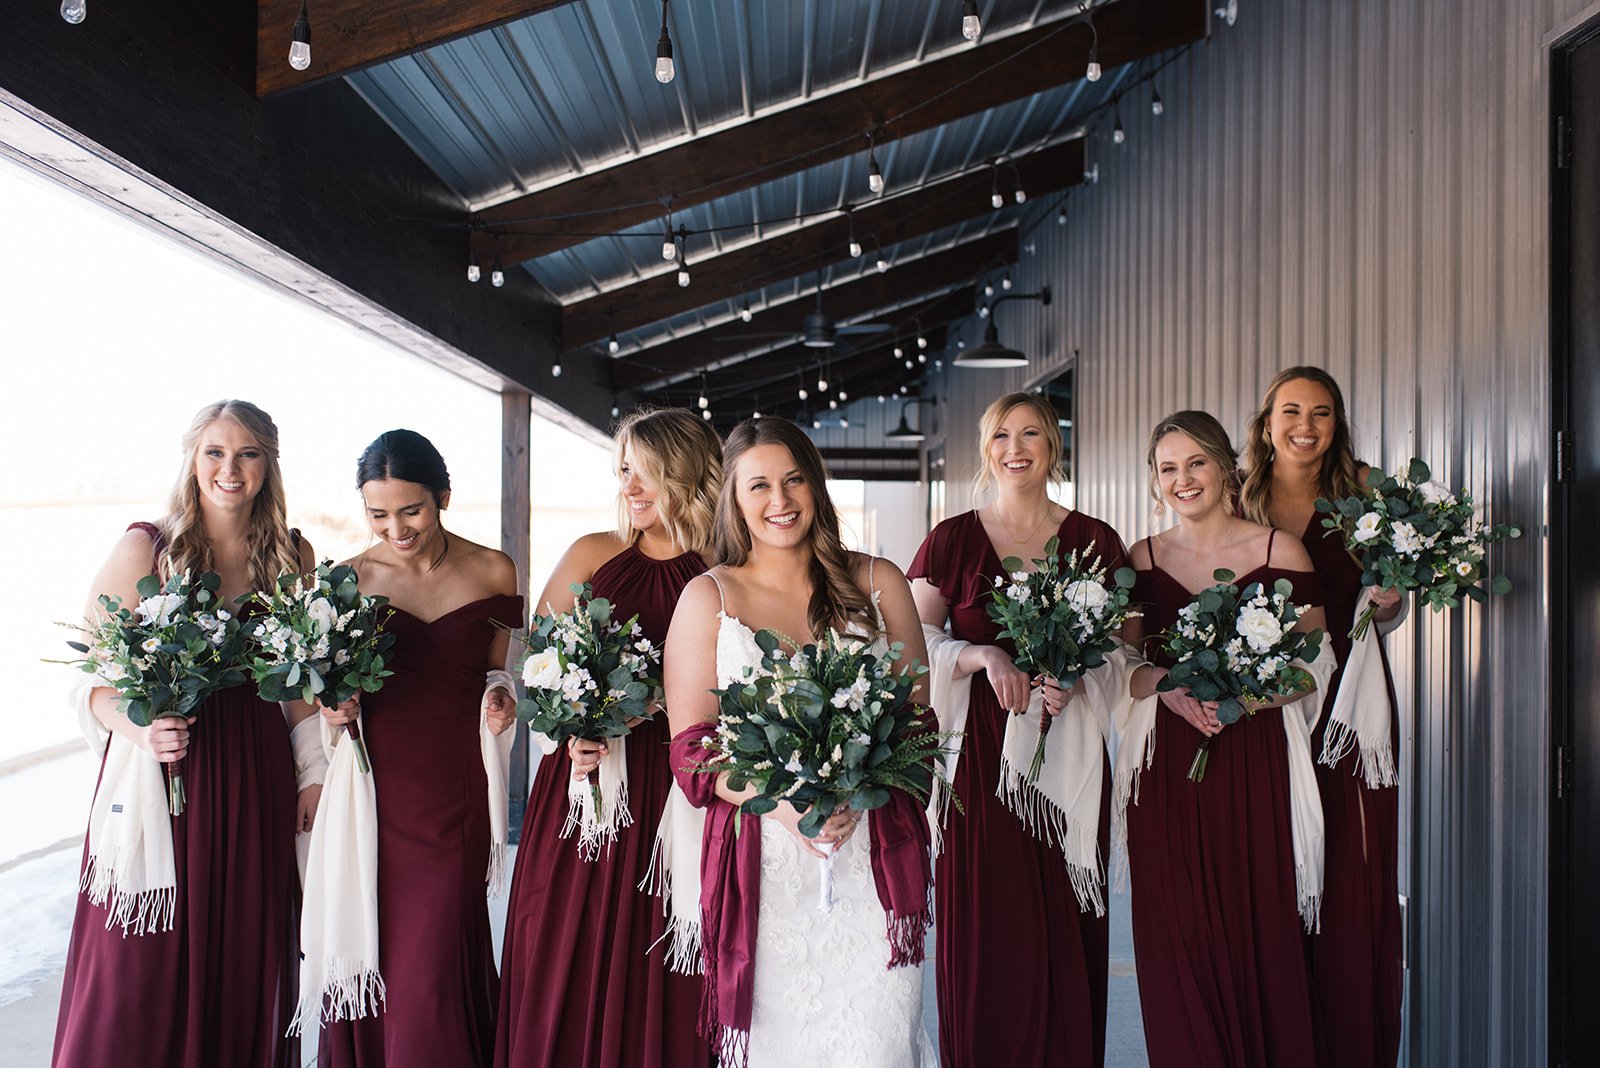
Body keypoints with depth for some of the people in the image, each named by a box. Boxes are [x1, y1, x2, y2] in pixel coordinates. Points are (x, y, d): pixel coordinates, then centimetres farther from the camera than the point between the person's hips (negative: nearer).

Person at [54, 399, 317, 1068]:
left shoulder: (292, 556, 6)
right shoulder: (145, 548, -4)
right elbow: (90, 678, -3)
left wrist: (312, 774, 8)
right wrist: (141, 729, -22)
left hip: (257, 777, 3)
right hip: (161, 769, -2)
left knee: (245, 959, 9)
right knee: (143, 970, 3)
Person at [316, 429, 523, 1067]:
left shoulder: (492, 572, 2)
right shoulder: (351, 578, 2)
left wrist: (500, 696, -8)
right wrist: (336, 708, -9)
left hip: (456, 789, 0)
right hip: (377, 784, 1)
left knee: (434, 965, 1)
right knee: (372, 953, 6)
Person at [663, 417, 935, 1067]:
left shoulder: (876, 582, 8)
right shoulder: (708, 597, 5)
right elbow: (691, 748, 1)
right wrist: (782, 801, -16)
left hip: (875, 858, 1)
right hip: (763, 862, 0)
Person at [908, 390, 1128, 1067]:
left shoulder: (1095, 542, 8)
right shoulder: (951, 540, 5)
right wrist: (984, 657, -15)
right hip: (977, 760, -1)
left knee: (1064, 938, 2)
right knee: (984, 940, 0)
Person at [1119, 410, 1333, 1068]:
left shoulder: (1278, 551, 0)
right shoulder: (1141, 560, 8)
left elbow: (1313, 665, -1)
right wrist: (1164, 683, -11)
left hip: (1255, 767, -2)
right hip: (1167, 770, 2)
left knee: (1259, 930, 0)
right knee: (1176, 936, 4)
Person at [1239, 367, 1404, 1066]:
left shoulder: (1362, 490, 5)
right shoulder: (1238, 498, 5)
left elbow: (1382, 613, 11)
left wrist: (1387, 599, -11)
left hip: (1349, 697, 0)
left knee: (1354, 879, 1)